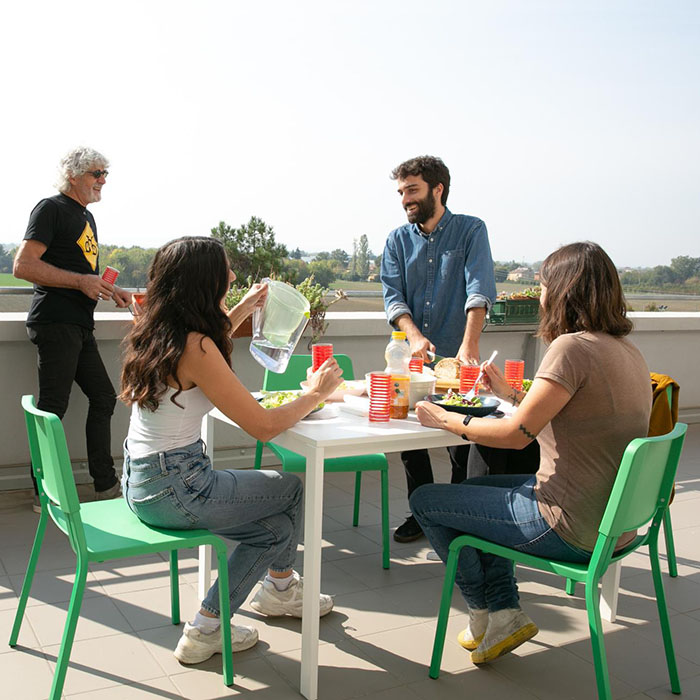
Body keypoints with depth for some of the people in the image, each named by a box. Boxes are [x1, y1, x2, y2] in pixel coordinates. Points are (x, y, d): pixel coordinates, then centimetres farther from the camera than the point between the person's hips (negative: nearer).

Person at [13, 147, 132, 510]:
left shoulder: (87, 217, 22)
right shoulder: (51, 208, -7)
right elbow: (23, 265, -17)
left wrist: (110, 290, 15)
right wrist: (81, 281, -20)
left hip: (80, 327, 10)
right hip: (55, 322, -10)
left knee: (103, 398, 11)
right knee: (53, 409, -5)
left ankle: (106, 485, 20)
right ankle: (45, 495, 6)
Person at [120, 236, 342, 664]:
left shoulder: (157, 333, 4)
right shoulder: (195, 347, -23)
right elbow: (264, 426, -21)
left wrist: (244, 309, 30)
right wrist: (317, 393, -5)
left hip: (143, 482, 8)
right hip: (173, 491, -8)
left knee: (276, 527, 13)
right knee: (292, 488, 12)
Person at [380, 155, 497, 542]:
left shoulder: (470, 230, -2)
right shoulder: (397, 240, 9)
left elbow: (479, 290, -14)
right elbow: (393, 296, -1)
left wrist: (469, 345, -28)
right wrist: (415, 336, -19)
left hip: (455, 358, -3)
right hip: (412, 359, 4)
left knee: (463, 444, 1)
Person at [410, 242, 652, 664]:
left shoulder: (573, 346, -21)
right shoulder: (627, 351, 7)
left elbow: (517, 434, -22)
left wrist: (446, 420, -8)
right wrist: (511, 394, 22)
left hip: (571, 529, -10)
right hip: (613, 517, 10)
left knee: (425, 502, 4)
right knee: (477, 487, 28)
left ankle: (486, 613, 21)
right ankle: (504, 614, 22)